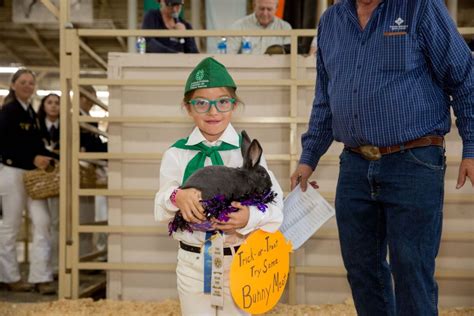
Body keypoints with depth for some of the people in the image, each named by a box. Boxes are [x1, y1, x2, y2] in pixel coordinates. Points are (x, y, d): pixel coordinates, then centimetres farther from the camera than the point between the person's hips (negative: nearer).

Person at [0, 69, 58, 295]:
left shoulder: (31, 113, 14)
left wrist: (53, 158, 3)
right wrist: (33, 158, -22)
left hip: (34, 174, 7)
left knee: (42, 222, -1)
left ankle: (40, 277, 1)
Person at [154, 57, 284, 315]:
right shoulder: (176, 154, -1)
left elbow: (275, 208, -8)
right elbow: (160, 211, -6)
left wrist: (249, 218, -28)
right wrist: (177, 197, -28)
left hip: (238, 262, -1)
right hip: (192, 262, 1)